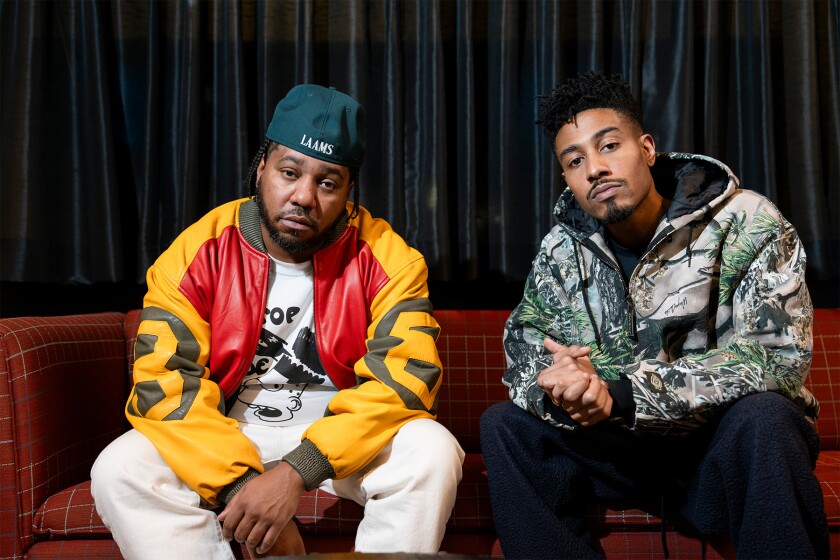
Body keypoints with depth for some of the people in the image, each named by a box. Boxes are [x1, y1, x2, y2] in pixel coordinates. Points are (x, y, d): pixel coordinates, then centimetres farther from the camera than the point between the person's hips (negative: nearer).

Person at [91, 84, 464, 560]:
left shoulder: (386, 257, -13)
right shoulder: (198, 253, -11)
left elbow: (406, 376, -21)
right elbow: (165, 382, -16)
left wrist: (298, 471, -30)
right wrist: (242, 483, -29)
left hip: (340, 435, 0)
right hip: (225, 436, 1)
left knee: (432, 453, -27)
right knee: (121, 470, -23)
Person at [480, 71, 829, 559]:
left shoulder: (746, 224, -14)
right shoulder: (562, 251, -1)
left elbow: (778, 354, -23)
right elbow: (523, 351, -2)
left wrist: (623, 393, -31)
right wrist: (556, 389, -29)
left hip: (736, 444, -3)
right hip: (622, 444, 4)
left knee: (762, 415, -34)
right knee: (503, 424, -13)